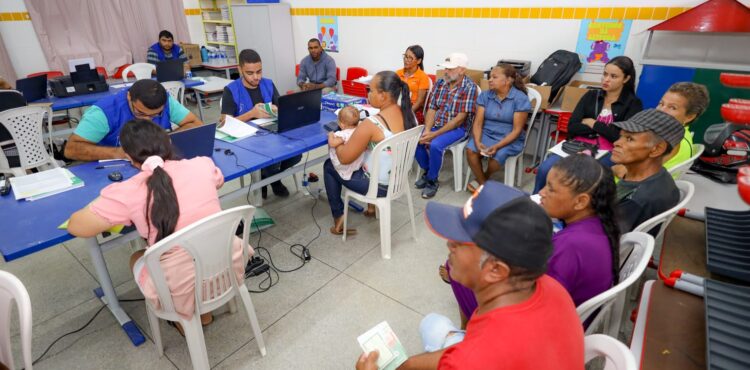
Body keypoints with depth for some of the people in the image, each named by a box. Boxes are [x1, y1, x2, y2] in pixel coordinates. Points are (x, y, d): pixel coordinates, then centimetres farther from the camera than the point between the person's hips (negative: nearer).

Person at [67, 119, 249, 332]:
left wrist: (103, 202, 16)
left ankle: (185, 319, 28)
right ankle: (204, 311, 35)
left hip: (185, 292, -3)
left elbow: (75, 227, -2)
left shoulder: (128, 191, -11)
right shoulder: (202, 165, -2)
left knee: (137, 258, 29)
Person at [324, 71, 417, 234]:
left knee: (329, 166, 15)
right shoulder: (408, 114, -6)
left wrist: (335, 143, 1)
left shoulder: (371, 124, -29)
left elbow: (344, 158, -19)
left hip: (379, 186, -7)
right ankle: (372, 206, 38)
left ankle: (339, 217, 20)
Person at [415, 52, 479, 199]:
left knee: (435, 145, -31)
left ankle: (432, 180, -7)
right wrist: (427, 130, -16)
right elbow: (432, 109, 3)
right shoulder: (440, 83, 4)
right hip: (436, 125, 6)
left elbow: (460, 118, -19)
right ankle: (427, 171, 7)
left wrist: (435, 134, -23)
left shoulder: (469, 87, -14)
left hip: (457, 128, -5)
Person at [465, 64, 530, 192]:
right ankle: (483, 184, -8)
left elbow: (517, 130, -13)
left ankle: (482, 179, 0)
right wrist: (477, 142, -23)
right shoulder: (485, 95, 2)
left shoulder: (520, 99, -10)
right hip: (486, 134, 3)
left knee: (498, 155, -32)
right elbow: (478, 123, -3)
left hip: (509, 139, -3)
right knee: (470, 149, -27)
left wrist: (497, 146, -26)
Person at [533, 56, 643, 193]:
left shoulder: (633, 103, 7)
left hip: (606, 153, -3)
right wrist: (602, 128, -6)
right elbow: (572, 127, 4)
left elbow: (622, 136, -7)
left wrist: (592, 124, -1)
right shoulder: (591, 96, 15)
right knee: (545, 169, -25)